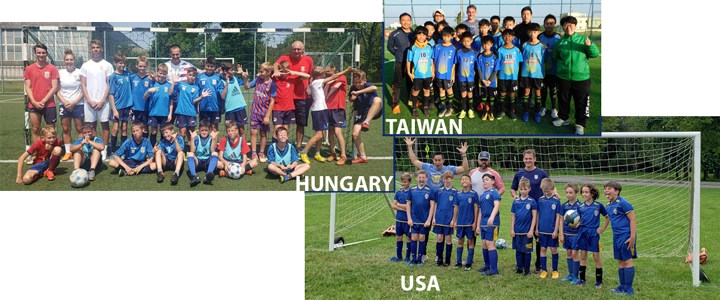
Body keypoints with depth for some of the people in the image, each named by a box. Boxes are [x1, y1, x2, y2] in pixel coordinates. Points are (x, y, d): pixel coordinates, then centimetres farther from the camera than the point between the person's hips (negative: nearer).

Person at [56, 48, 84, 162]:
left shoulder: (79, 72, -2)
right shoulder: (60, 73, 4)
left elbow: (83, 90, -2)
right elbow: (57, 90, 4)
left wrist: (74, 102, -11)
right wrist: (64, 102, -9)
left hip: (78, 104, -2)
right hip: (64, 105, 3)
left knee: (79, 129, -1)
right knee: (66, 129, 6)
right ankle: (68, 152, 13)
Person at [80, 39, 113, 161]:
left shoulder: (107, 65, 3)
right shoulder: (85, 65, 7)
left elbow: (109, 85, 1)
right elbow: (83, 85, 5)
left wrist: (102, 101, -8)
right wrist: (90, 101, -5)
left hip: (103, 101, -1)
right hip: (89, 101, 2)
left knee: (105, 125, 0)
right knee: (92, 126, 4)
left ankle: (104, 151, 4)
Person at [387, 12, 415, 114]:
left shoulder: (414, 34, -1)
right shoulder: (394, 34, -10)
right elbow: (390, 47, 3)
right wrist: (397, 54, -3)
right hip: (400, 63, -3)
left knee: (411, 83, 18)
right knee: (397, 84, 1)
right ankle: (396, 104, 10)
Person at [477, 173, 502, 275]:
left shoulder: (494, 193, -8)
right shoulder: (482, 195, 15)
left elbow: (497, 205, -22)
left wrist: (492, 217, -36)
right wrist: (478, 225, 20)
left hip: (492, 223, -8)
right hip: (483, 224, 8)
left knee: (490, 244, -9)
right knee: (484, 244, 13)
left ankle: (494, 269, -6)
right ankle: (487, 266, 27)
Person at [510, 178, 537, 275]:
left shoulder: (532, 201, -4)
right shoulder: (516, 201, 5)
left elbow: (534, 217, -4)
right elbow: (513, 216, 9)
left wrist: (531, 230, -10)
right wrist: (512, 229, 4)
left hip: (527, 231, -3)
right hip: (517, 231, 3)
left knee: (527, 251, 4)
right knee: (518, 250, 11)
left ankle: (527, 269, 15)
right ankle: (519, 268, 20)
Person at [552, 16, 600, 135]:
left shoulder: (583, 39, 0)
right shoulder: (559, 42, 4)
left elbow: (595, 54, -4)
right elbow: (555, 57, 15)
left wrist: (590, 45, -21)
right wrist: (562, 64, 1)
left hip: (581, 77, -2)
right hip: (563, 77, 2)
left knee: (582, 102, 3)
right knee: (563, 99, 17)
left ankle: (580, 124, 14)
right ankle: (563, 118, 38)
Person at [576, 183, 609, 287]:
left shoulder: (598, 205, -4)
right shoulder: (581, 206, 4)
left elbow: (608, 218, 5)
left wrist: (602, 229, -1)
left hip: (593, 233, -3)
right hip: (582, 232, 3)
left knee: (596, 257, 1)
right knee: (583, 256, 9)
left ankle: (599, 281, 9)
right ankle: (582, 279, 17)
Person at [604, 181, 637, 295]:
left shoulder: (623, 203, -14)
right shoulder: (608, 206, 10)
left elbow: (633, 219, -15)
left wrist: (632, 237, -20)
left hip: (626, 235, -8)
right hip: (616, 236, 8)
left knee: (627, 261, -3)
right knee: (620, 261, 12)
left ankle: (628, 289, 1)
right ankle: (622, 286, 20)